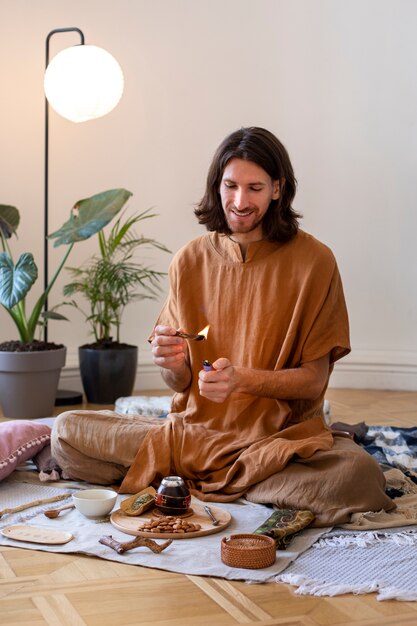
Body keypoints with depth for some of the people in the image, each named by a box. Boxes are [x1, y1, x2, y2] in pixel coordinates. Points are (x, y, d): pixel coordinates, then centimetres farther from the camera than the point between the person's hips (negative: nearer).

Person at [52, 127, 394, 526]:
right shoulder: (190, 261, 2)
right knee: (67, 433, -13)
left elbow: (314, 380, -8)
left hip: (280, 436, -2)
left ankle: (210, 484, -10)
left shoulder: (312, 261, -7)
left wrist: (242, 379, -25)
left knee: (358, 476, -33)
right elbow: (181, 383, 5)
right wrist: (171, 364, -18)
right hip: (195, 431, 2)